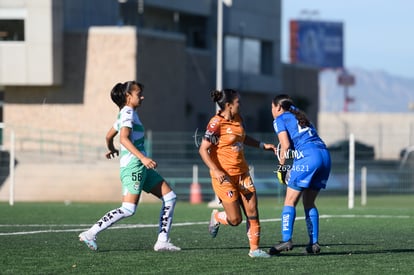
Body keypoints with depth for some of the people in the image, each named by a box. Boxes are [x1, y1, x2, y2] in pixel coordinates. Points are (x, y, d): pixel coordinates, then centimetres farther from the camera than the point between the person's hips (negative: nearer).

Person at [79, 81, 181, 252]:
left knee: (169, 197, 5)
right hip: (133, 165, -10)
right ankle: (90, 234, -12)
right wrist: (142, 158, -31)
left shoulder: (126, 114, 21)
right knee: (128, 209, -16)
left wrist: (112, 150, 51)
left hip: (142, 167, 10)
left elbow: (109, 136, 30)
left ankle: (162, 241, 3)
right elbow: (124, 138, -23)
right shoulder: (128, 113, -9)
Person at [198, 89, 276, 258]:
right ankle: (216, 217, 28)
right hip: (224, 176, -7)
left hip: (242, 173, 7)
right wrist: (216, 171, -26)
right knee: (235, 219, -4)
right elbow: (203, 150, -16)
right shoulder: (216, 123, -16)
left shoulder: (237, 119, 8)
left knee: (252, 212, -1)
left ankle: (254, 248, 7)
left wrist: (263, 145, 21)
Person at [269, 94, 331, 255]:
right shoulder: (299, 117, 28)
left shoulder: (280, 120, 6)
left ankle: (286, 240, -14)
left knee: (290, 201, -2)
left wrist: (281, 166, 5)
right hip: (324, 155, 7)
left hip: (307, 157, -7)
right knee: (309, 202, 14)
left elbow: (285, 146, -6)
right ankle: (314, 243, 6)